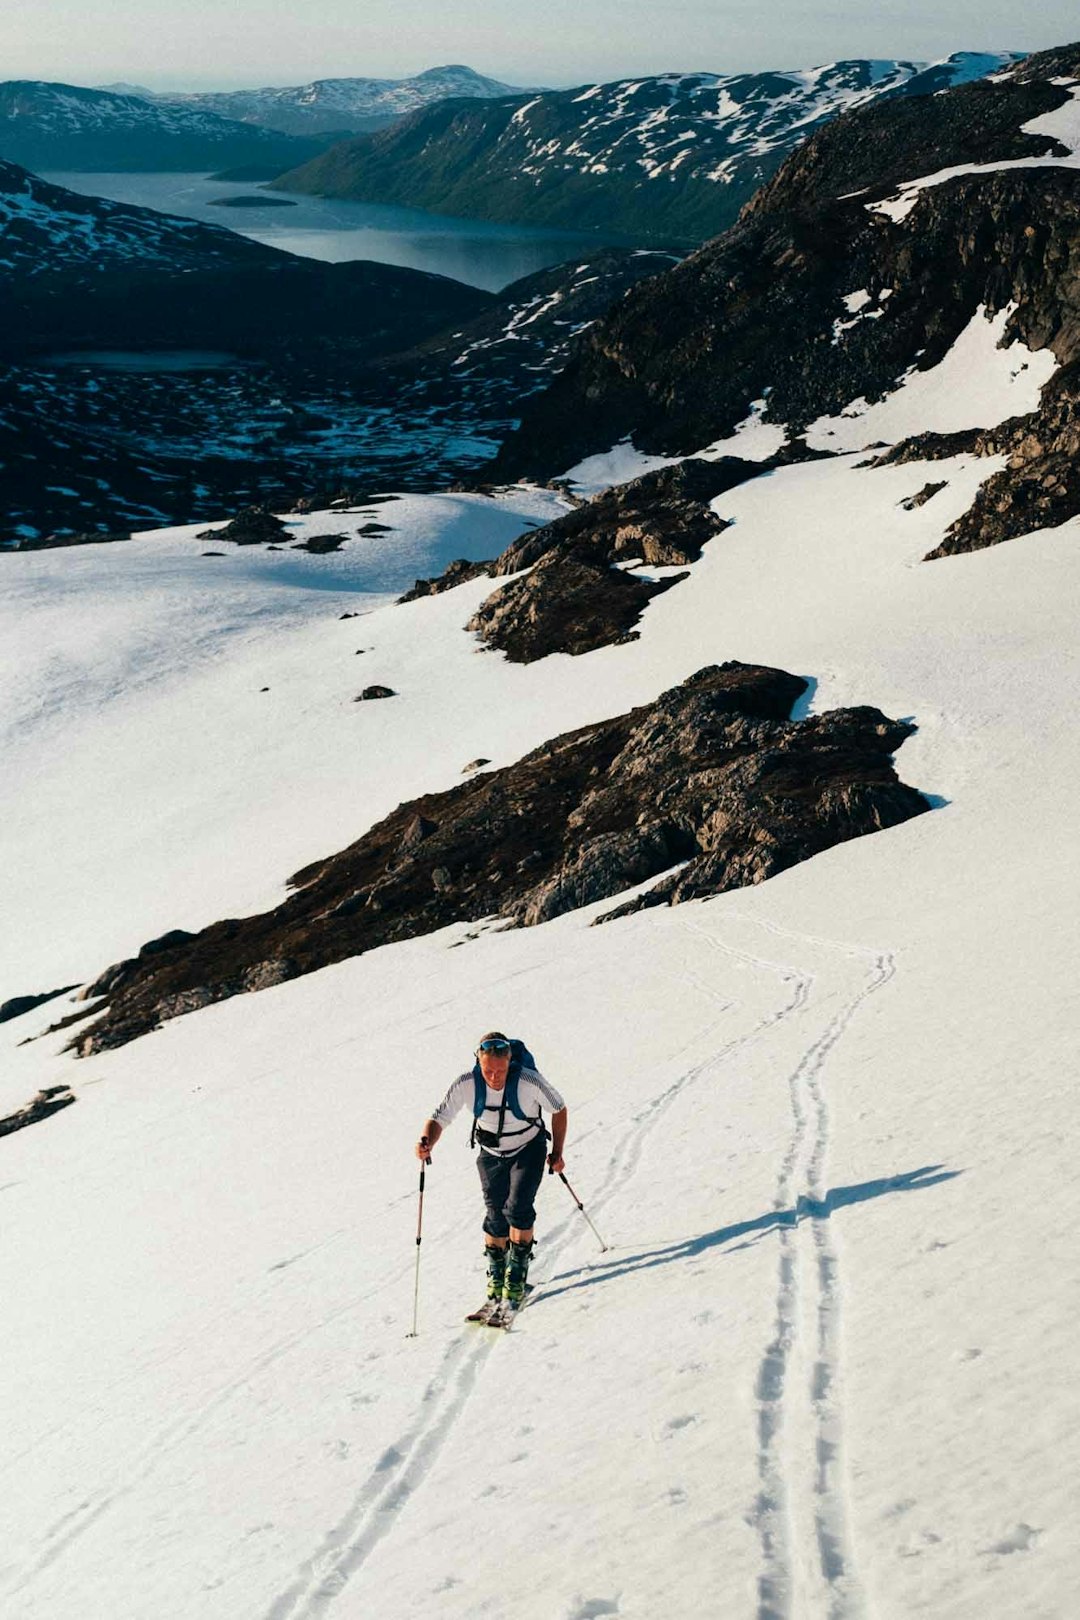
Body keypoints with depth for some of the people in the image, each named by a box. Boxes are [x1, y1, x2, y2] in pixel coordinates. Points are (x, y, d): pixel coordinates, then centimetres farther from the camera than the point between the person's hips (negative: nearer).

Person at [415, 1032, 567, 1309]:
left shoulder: (530, 1082, -31)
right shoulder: (466, 1085, -27)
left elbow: (559, 1109, -12)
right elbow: (439, 1119, -22)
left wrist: (557, 1152, -7)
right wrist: (426, 1143, -44)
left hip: (528, 1151, -2)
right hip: (491, 1155, 2)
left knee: (518, 1208, -19)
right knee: (496, 1216, 6)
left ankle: (517, 1275, -2)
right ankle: (496, 1273, 30)